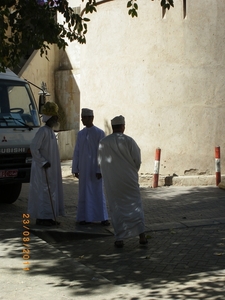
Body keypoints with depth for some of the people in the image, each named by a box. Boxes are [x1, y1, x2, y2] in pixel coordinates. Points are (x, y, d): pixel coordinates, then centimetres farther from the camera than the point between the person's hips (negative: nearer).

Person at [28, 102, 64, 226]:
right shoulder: (42, 131, -16)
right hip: (42, 169, -9)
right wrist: (43, 162, -19)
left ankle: (48, 217, 17)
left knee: (52, 191, 11)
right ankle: (41, 218, 1)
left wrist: (47, 162, 16)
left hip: (51, 168, 9)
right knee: (43, 191, -5)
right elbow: (33, 148, -21)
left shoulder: (51, 131, 12)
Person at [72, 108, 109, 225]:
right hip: (83, 169, 4)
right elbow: (76, 152, 10)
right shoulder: (80, 134, 7)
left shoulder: (99, 133, -7)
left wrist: (100, 170, -14)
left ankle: (103, 218, 9)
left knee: (99, 192, 1)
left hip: (95, 168, -4)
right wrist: (75, 169, 6)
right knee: (85, 192, 5)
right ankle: (86, 217, 11)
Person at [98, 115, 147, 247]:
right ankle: (142, 235, 4)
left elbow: (101, 162, 6)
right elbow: (137, 160, -5)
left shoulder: (103, 143, -4)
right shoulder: (129, 141, -9)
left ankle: (119, 239, 5)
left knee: (117, 209, 7)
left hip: (111, 182, 1)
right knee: (136, 206, 10)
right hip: (129, 180, -1)